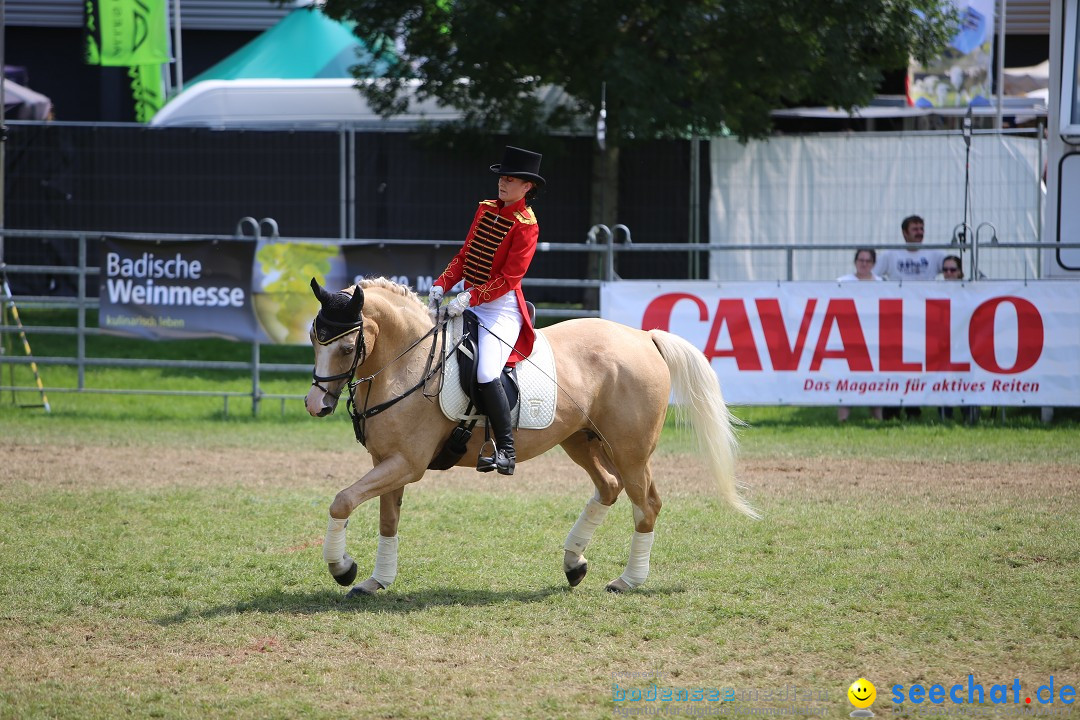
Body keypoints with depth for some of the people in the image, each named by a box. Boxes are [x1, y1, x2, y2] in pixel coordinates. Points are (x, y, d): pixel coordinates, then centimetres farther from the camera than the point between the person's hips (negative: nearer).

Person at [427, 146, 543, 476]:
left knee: (486, 374, -23)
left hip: (502, 307, -8)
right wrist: (441, 286, 1)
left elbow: (509, 277, -17)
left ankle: (506, 451, -14)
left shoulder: (525, 225, -12)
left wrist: (470, 298, -23)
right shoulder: (486, 210, 10)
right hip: (469, 302, 8)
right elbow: (465, 255, 15)